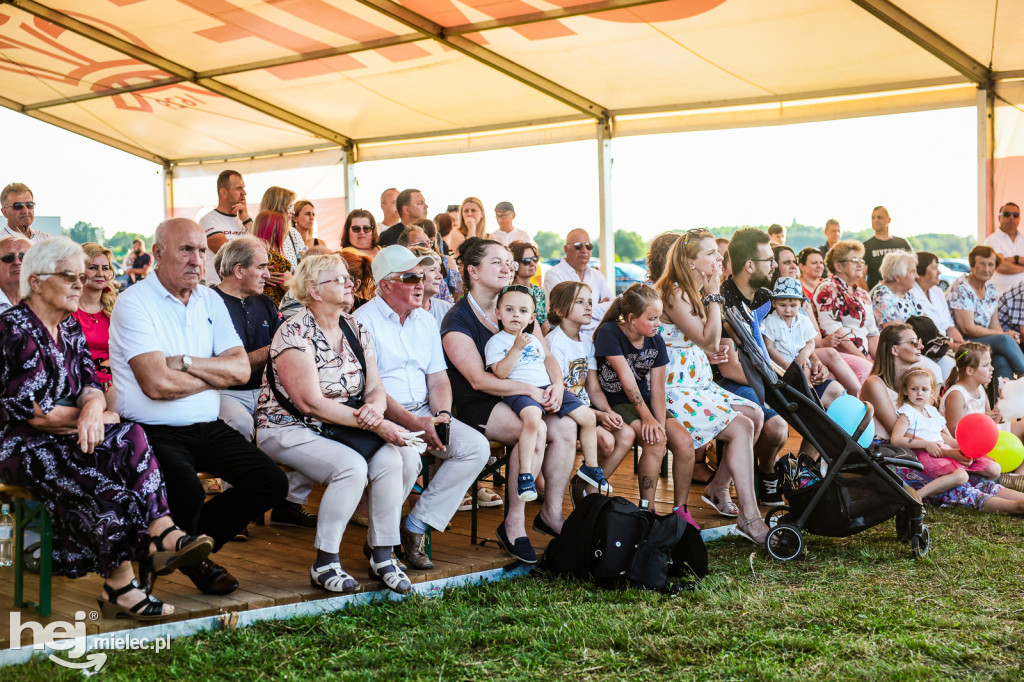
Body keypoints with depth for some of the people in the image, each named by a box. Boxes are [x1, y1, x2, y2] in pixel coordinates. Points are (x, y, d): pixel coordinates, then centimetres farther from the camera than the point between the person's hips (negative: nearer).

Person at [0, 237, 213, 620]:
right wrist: (90, 417, -8)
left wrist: (93, 406, -19)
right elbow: (32, 411, -16)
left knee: (130, 437, -22)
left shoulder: (70, 326, 14)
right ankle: (120, 587, -28)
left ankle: (162, 535, -37)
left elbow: (90, 385, 6)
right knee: (97, 481, -31)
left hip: (66, 439, 7)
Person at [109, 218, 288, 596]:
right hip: (156, 433, -7)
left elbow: (241, 369, 1)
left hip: (209, 429, 7)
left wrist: (186, 362, -14)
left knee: (271, 482, -6)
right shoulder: (133, 303, -9)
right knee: (187, 492, -32)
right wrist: (216, 373, -5)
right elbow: (157, 384, -20)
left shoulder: (210, 301, 12)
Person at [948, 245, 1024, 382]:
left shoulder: (990, 288, 12)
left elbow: (994, 324, 13)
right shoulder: (961, 289, -13)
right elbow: (968, 328, -18)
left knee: (1003, 359, -28)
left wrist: (1007, 336, -10)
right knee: (1003, 340, -29)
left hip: (983, 339, 6)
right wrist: (1004, 335, -13)